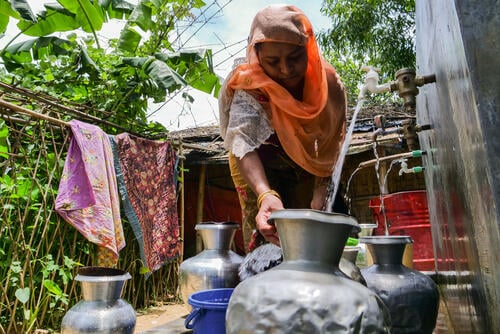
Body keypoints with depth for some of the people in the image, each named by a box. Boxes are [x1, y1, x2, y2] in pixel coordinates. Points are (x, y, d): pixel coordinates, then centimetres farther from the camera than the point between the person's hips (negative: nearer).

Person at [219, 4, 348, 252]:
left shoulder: (328, 82, -23)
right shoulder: (249, 88, -32)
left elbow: (331, 145, -17)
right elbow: (243, 141, -48)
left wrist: (321, 190, -28)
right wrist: (266, 195, -65)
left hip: (302, 162, 3)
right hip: (258, 164, -3)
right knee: (264, 231, -9)